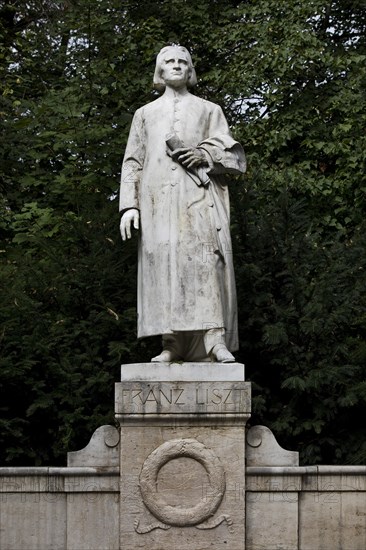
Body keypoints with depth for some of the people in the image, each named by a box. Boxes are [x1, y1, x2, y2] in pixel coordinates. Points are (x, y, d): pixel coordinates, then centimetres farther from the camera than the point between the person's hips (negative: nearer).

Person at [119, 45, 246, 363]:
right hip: (159, 196, 1)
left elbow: (233, 155, 12)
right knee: (164, 264, -12)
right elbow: (132, 162, 18)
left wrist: (205, 154, -9)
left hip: (199, 194, -1)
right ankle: (172, 346, -17)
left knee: (206, 258, -20)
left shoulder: (209, 111, 23)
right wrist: (128, 205, 4)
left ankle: (216, 340, -28)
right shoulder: (146, 114, 26)